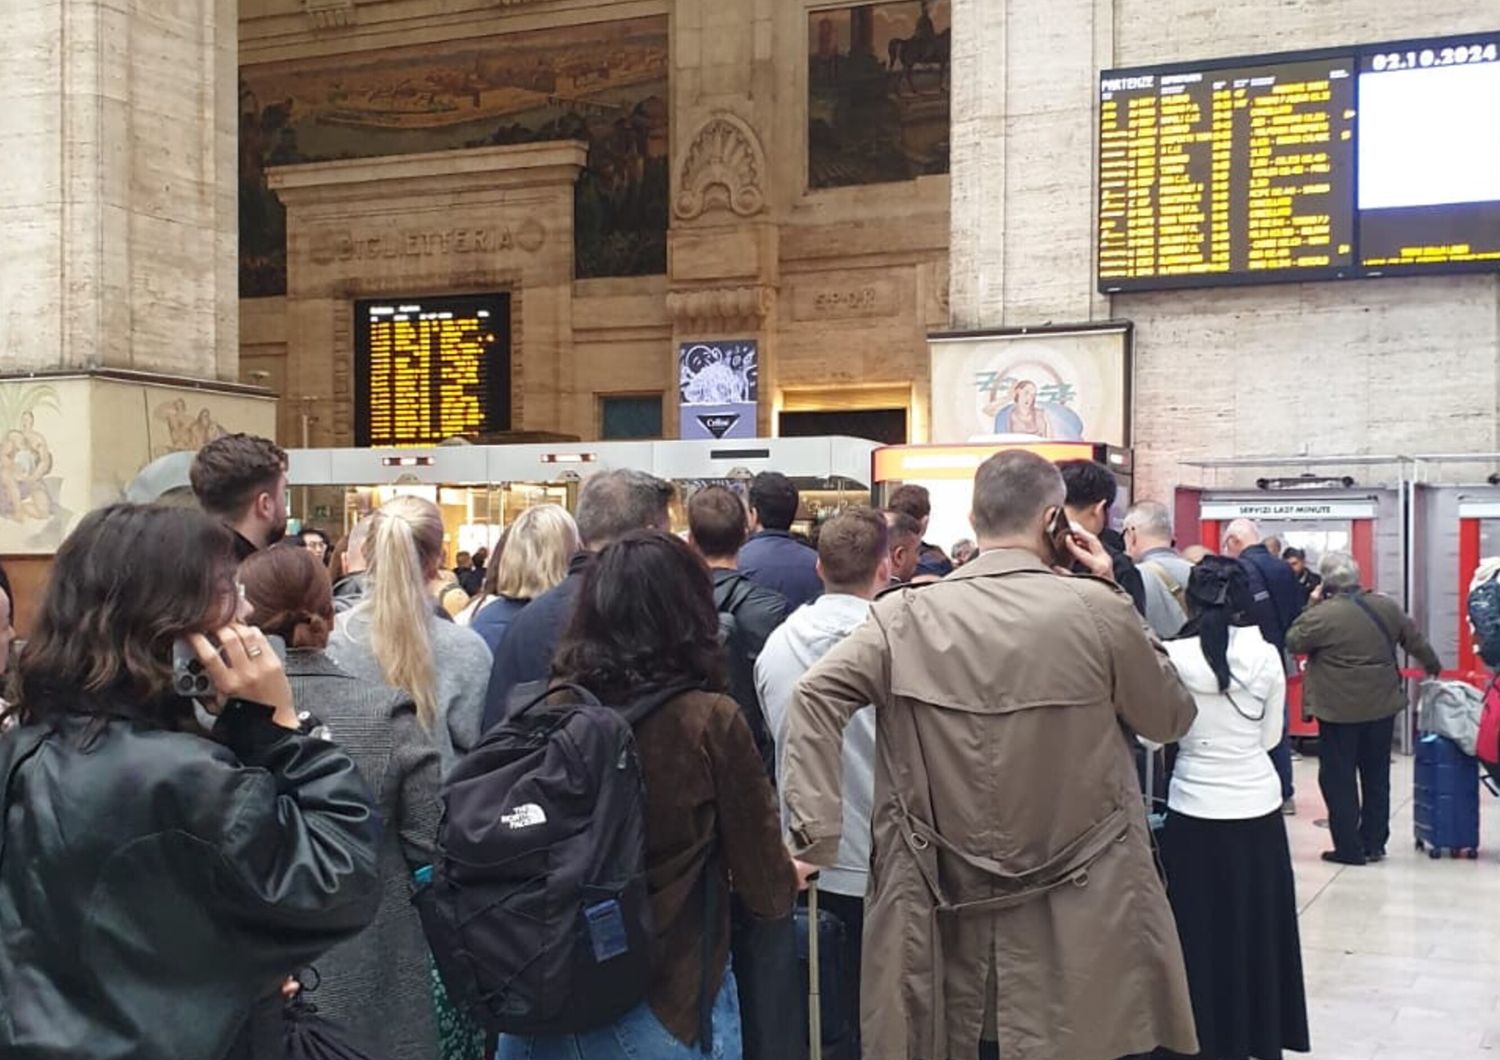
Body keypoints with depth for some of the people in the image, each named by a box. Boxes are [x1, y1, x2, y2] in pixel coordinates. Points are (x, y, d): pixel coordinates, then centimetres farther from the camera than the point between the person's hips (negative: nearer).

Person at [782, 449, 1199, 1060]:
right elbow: (1172, 718, 6)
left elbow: (814, 697, -10)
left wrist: (815, 835, -10)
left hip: (948, 907, 2)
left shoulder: (909, 616, -4)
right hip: (1080, 913, -1)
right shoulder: (1098, 611, -8)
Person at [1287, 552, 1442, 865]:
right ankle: (1374, 843, 23)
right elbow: (1415, 639, 14)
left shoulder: (1322, 615, -18)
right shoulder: (1387, 606, 1)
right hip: (1382, 707, 6)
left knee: (1339, 780, 5)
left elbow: (1293, 641, -4)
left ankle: (1349, 848, 7)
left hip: (1340, 711, -5)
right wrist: (1433, 666, 32)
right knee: (1376, 778, 16)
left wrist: (1311, 605, 1)